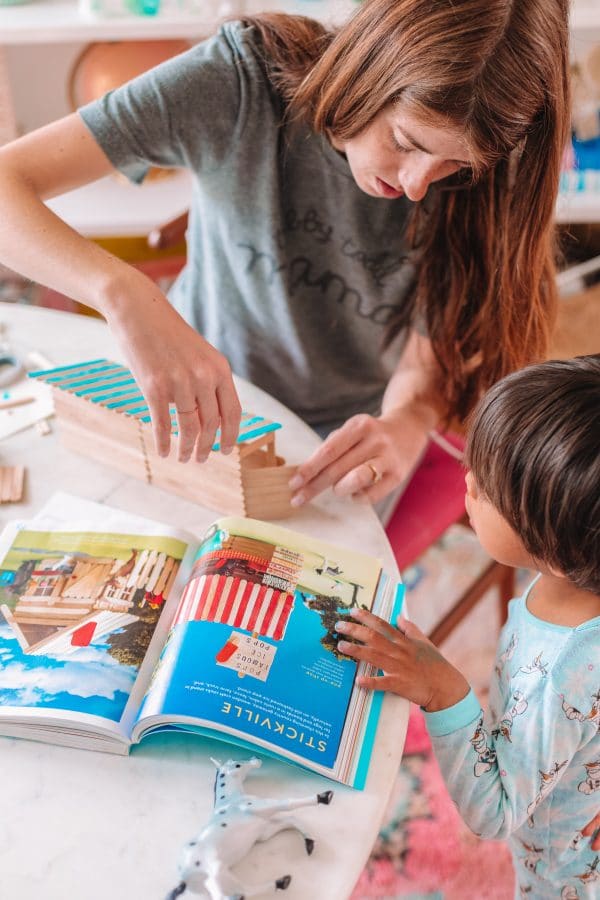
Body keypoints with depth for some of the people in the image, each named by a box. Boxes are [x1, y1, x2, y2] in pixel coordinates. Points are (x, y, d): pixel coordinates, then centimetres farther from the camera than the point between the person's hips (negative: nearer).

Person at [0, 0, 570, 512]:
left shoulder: (471, 181, -18)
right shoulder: (240, 78, -26)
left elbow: (431, 350, -14)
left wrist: (409, 422, -38)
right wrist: (124, 292, -49)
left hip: (340, 443, 1)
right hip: (194, 407, 0)